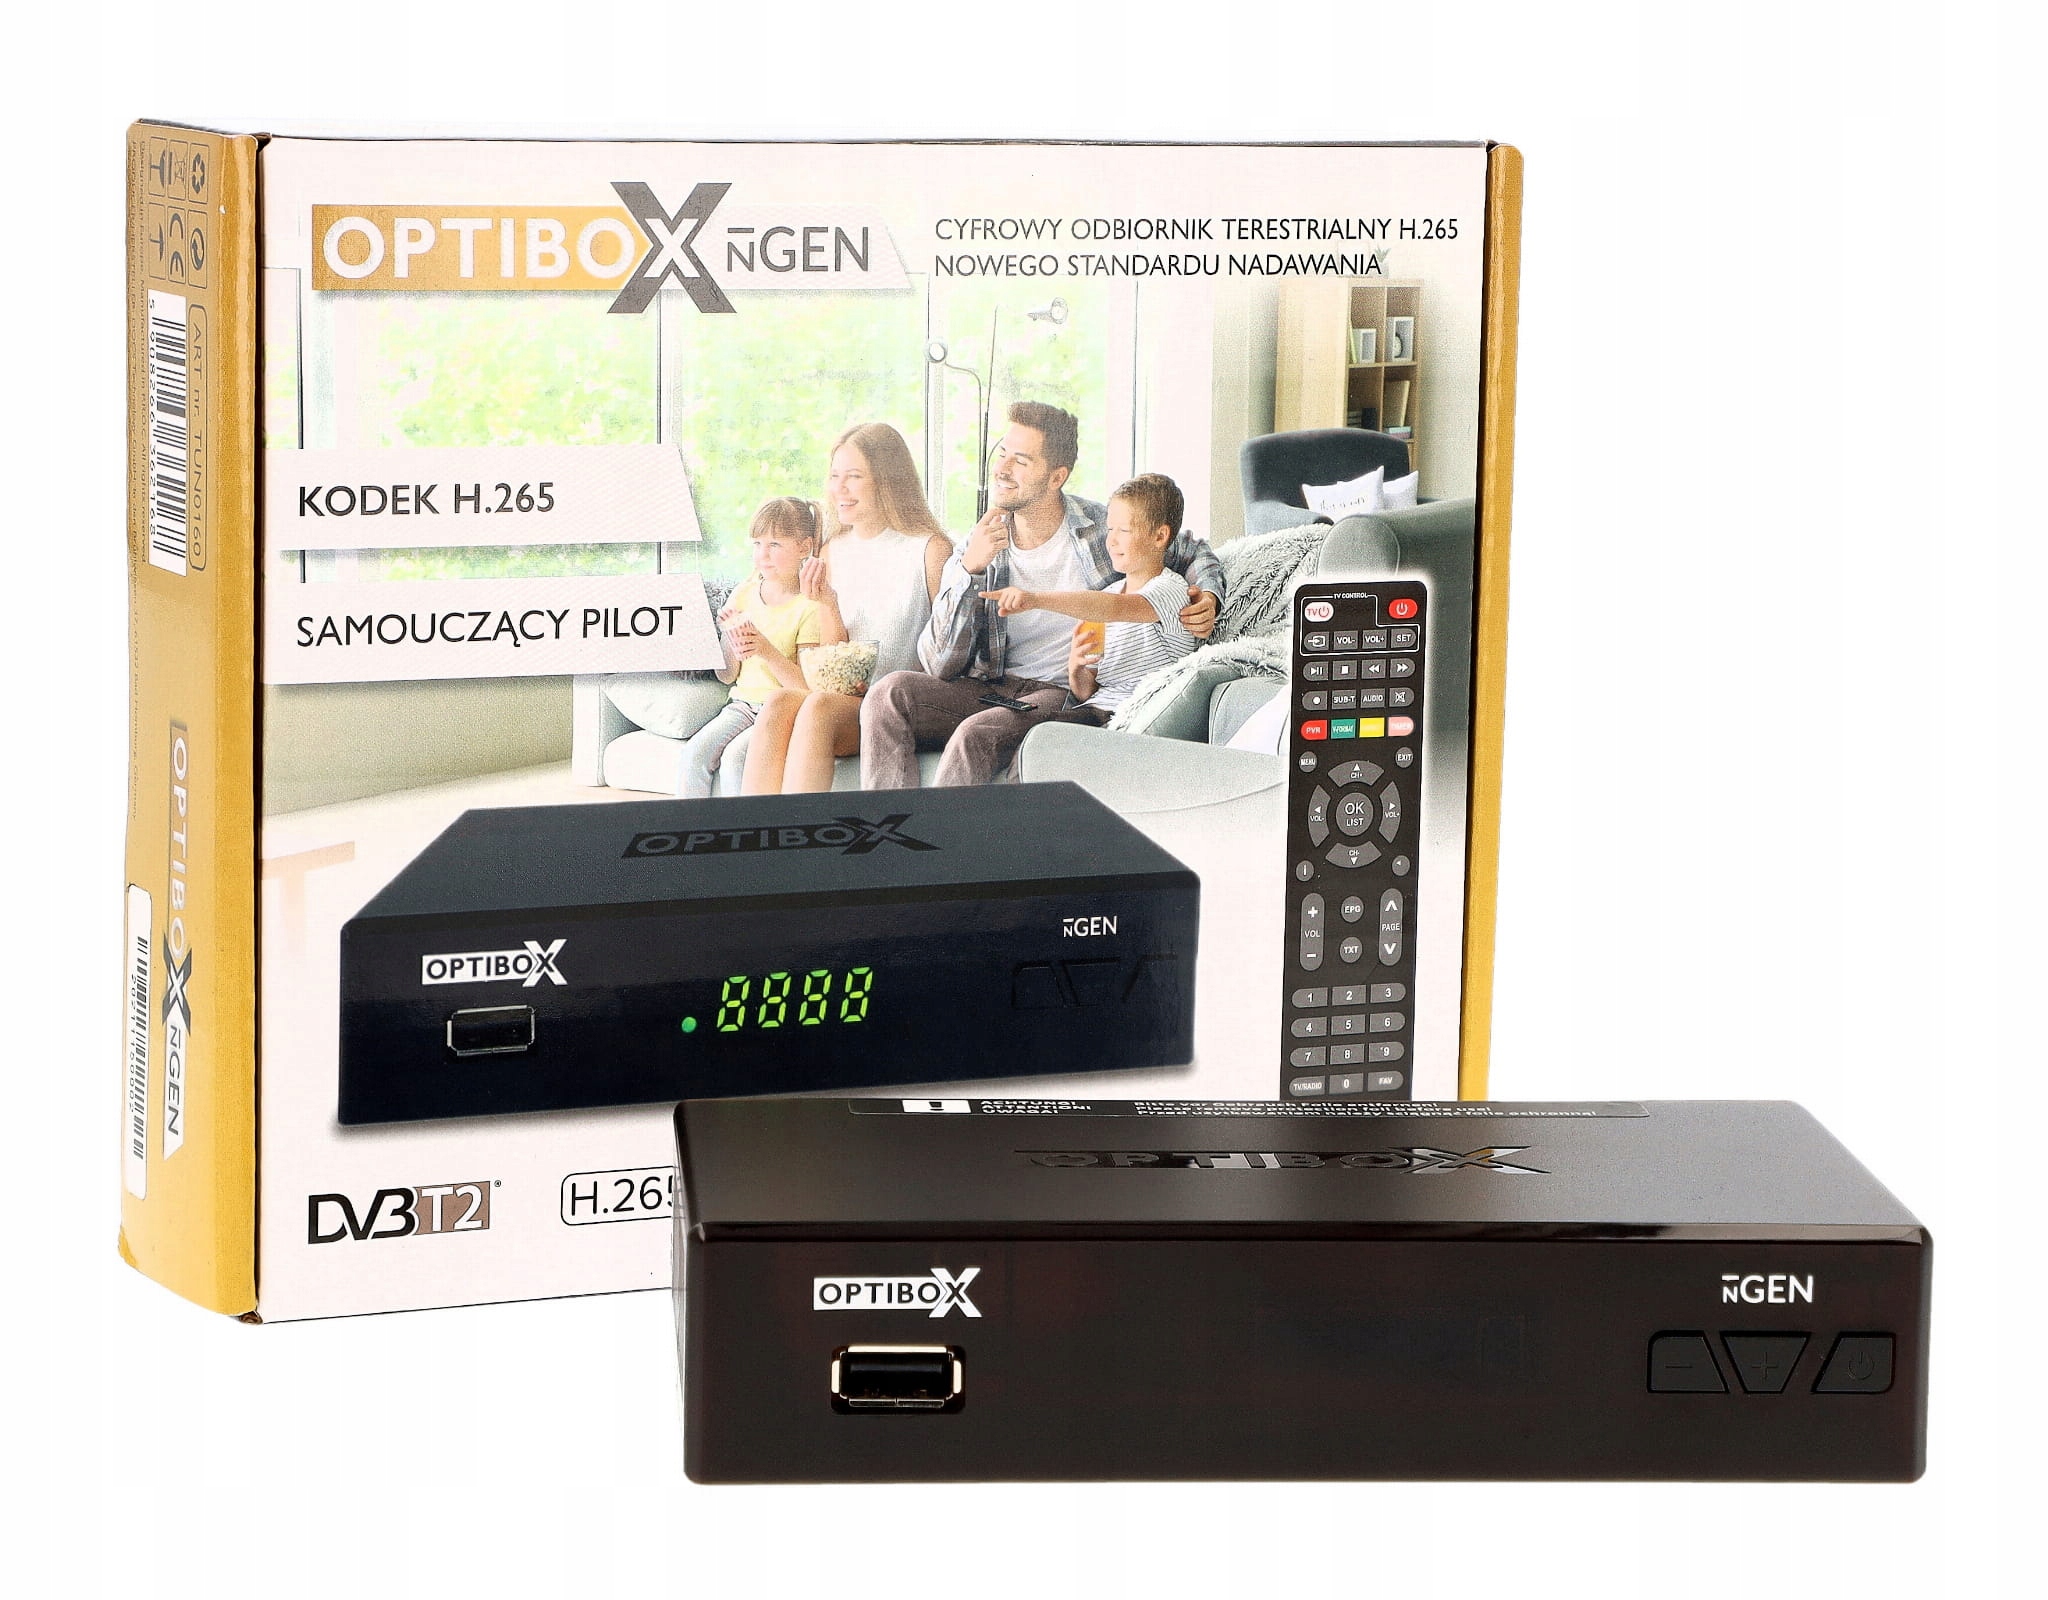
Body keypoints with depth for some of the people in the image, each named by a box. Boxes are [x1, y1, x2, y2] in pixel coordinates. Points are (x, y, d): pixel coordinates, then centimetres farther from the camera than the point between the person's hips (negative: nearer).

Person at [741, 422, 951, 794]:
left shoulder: (930, 549, -3)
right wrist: (826, 604, -4)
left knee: (819, 706, -33)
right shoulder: (833, 552, 15)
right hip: (847, 699, 5)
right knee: (780, 701, -27)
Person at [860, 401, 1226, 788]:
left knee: (976, 735, -33)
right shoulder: (979, 547, 2)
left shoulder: (1105, 528, -2)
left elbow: (1193, 552, 18)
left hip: (1070, 698, -4)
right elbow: (940, 666, -6)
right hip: (992, 690, 4)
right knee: (890, 693, -21)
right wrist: (970, 568, -17)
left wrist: (1207, 597, -6)